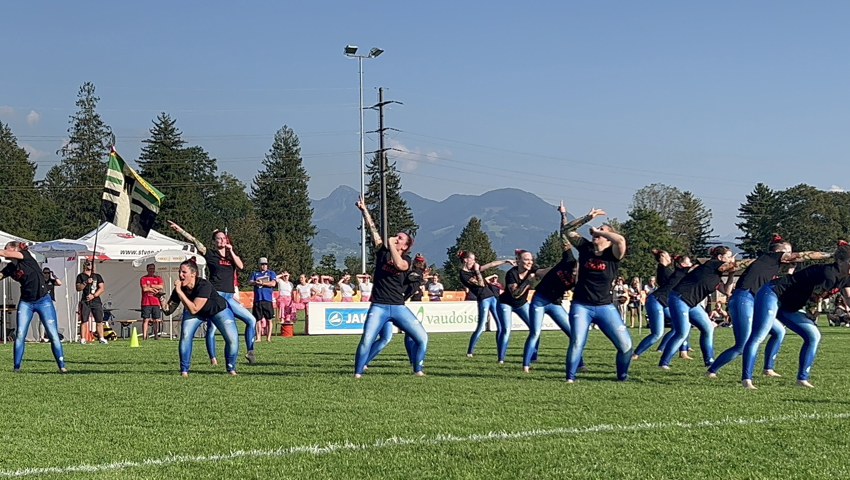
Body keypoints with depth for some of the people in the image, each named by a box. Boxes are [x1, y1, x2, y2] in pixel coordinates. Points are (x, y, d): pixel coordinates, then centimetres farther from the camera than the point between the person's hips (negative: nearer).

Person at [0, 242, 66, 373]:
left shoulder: (26, 257, -8)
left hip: (43, 301, -5)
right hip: (26, 302, 5)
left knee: (53, 334, -4)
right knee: (19, 334, -6)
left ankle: (62, 366, 1)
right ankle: (16, 367, -1)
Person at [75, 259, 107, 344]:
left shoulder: (97, 276, 14)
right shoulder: (81, 276, 9)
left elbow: (102, 288, 5)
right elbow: (78, 288, -1)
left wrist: (93, 295, -8)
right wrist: (86, 282, -15)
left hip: (96, 300, 2)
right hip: (85, 301, -2)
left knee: (99, 321, -1)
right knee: (84, 321, -6)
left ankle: (101, 338, 3)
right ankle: (82, 339, -6)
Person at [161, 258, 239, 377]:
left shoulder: (204, 286, -40)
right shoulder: (179, 288, -25)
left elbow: (193, 309, -46)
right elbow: (168, 311, -20)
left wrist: (180, 292, -48)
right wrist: (163, 302, -42)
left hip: (219, 310, -3)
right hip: (196, 314, 3)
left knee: (233, 339, -13)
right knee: (185, 336, -17)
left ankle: (231, 369, 10)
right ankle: (184, 370, -2)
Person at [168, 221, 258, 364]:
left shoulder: (231, 255, 15)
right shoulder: (210, 254, 2)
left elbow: (240, 266, -2)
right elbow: (194, 240, -7)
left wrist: (231, 251, -5)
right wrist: (179, 230, -15)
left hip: (229, 297, 5)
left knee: (251, 320, -1)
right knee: (212, 328, -6)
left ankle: (250, 352, 5)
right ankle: (212, 359, 2)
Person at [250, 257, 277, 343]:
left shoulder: (271, 273, 10)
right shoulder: (254, 273, 17)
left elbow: (273, 283, -4)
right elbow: (249, 282, 5)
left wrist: (262, 283, -12)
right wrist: (255, 282, -16)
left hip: (268, 299, -2)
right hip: (257, 299, 2)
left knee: (269, 319, -3)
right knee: (258, 319, 2)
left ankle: (268, 337, 1)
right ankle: (258, 337, 6)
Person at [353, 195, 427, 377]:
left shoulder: (406, 259, 4)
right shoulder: (382, 251, 8)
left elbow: (399, 265, -21)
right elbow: (372, 228, 2)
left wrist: (391, 244, -13)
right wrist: (364, 209, -3)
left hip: (399, 307, 1)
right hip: (378, 306, -1)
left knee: (422, 337, -3)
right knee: (366, 340, -16)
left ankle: (417, 370, 15)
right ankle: (357, 374, -4)